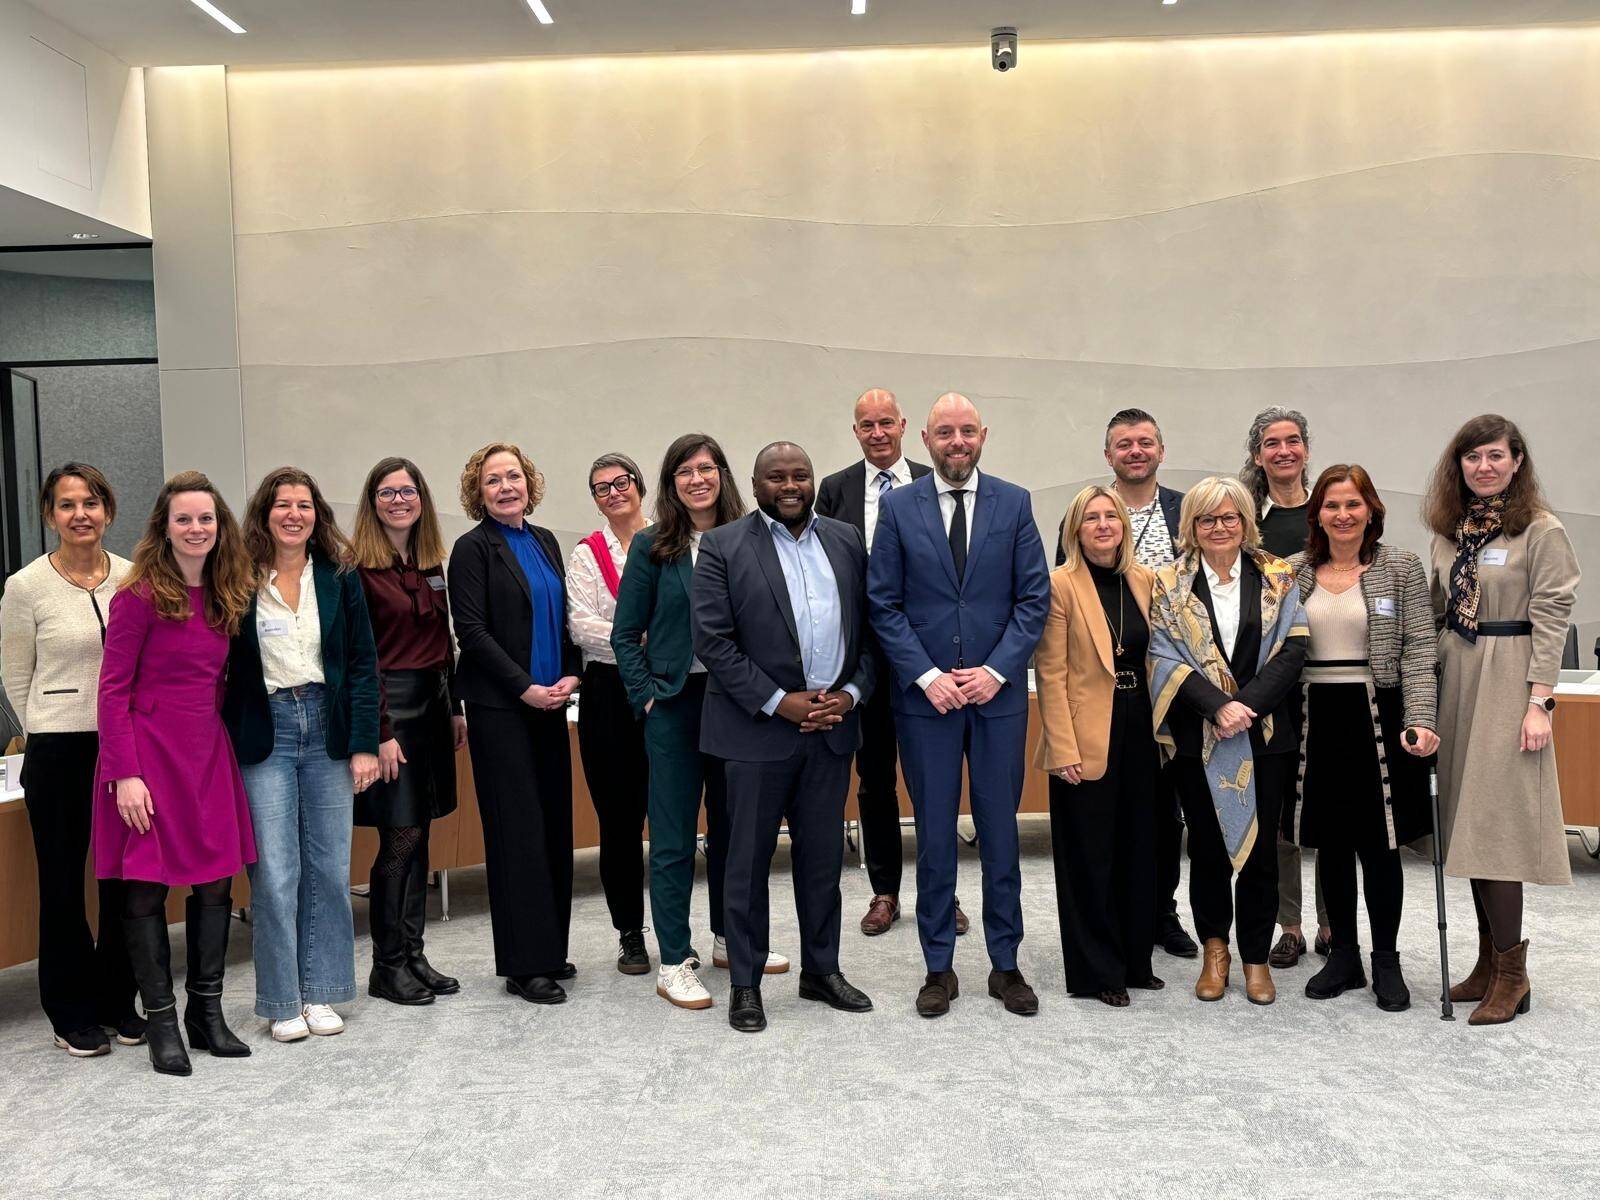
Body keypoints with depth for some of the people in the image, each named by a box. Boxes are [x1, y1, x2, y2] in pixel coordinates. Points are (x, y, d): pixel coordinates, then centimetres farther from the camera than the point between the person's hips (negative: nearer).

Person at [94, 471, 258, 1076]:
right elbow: (113, 690, -10)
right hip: (149, 752, -6)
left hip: (208, 753, 6)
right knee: (146, 888, 2)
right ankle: (161, 1021, 14)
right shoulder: (140, 595, -9)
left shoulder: (229, 595, 9)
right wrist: (126, 774, -15)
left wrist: (230, 745, 8)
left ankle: (207, 1013, 21)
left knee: (215, 886, 8)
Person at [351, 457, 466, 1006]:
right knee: (400, 836, -3)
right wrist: (380, 733, -16)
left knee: (418, 835, 10)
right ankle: (387, 967, 10)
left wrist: (456, 709, 13)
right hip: (388, 705, -7)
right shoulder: (358, 565, -9)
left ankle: (413, 955, 19)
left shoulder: (432, 564, 11)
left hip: (432, 703, 7)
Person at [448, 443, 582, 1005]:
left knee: (555, 823, 8)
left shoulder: (544, 541, 14)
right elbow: (472, 630, -11)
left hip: (549, 704, 6)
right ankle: (524, 964, 4)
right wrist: (525, 688, -14)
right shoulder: (473, 548, -5)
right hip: (500, 707, -6)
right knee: (517, 828, -4)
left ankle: (549, 949, 18)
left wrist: (570, 675, -1)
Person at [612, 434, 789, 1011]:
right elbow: (625, 634, 0)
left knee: (732, 826, 15)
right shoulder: (652, 546, -3)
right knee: (673, 837, 3)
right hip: (675, 703, -2)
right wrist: (647, 697, -7)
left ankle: (730, 938, 32)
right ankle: (674, 962, 13)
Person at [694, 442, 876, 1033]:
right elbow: (712, 639, -9)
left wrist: (852, 692, -5)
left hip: (831, 724, 4)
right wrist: (778, 702, -13)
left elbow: (869, 627, 10)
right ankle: (745, 983, 18)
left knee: (823, 855, 13)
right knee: (748, 860, 5)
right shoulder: (723, 546, -3)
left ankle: (822, 970, 27)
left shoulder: (846, 541, 10)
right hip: (759, 728, -3)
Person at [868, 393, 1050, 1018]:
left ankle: (1005, 963, 21)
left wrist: (997, 670, -9)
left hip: (998, 691, 1)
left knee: (1000, 832, 8)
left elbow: (1034, 597, 1)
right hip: (926, 695, 0)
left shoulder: (1014, 503, 3)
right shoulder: (898, 507, 2)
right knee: (934, 835, 6)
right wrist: (926, 675, -11)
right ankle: (939, 967, 18)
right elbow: (883, 603, -1)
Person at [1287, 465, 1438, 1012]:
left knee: (1379, 843, 3)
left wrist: (1419, 721, -16)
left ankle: (1386, 960, 18)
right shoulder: (1293, 572, 6)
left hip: (1378, 718, -3)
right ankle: (1343, 955, 23)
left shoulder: (1401, 567, -1)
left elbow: (1417, 651, -6)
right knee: (1329, 843, 9)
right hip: (1316, 720, 3)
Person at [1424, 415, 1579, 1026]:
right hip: (1454, 679, 6)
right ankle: (1490, 959, 18)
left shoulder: (1541, 531, -6)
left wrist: (1539, 700, -15)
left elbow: (1551, 618, -10)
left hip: (1506, 681, -6)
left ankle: (1512, 974, 2)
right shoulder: (1449, 532, 12)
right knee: (1466, 820, 8)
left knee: (1494, 820, -7)